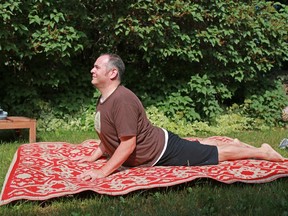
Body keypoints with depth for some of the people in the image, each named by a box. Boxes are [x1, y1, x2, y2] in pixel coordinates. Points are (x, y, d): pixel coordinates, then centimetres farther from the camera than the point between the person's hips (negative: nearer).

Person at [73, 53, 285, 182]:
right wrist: (93, 156, 6)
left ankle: (263, 151, 21)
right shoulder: (104, 99, 0)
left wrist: (103, 171, -32)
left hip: (164, 152, -8)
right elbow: (110, 135, 13)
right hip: (157, 145, 8)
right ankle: (233, 143, 50)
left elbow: (128, 144, -33)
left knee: (218, 154, 5)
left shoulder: (122, 99, -31)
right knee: (198, 147, 29)